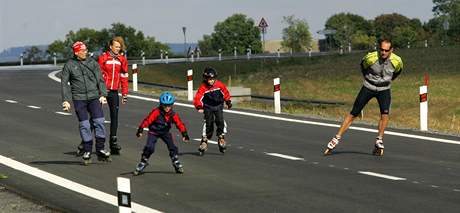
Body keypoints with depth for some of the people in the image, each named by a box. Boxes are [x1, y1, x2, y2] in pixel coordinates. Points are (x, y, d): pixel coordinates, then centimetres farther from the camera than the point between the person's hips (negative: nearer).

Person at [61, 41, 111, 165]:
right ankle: (87, 151, 7)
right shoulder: (69, 65, 1)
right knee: (84, 125, -2)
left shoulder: (92, 63, 7)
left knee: (99, 122, -6)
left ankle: (100, 150, 2)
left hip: (94, 97, 2)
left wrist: (102, 95, -3)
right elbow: (64, 83, 2)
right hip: (79, 99, -2)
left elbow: (100, 79, 8)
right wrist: (65, 100, -5)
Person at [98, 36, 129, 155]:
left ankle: (113, 141, 3)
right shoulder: (103, 58, -5)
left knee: (114, 117, 0)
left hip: (114, 92, 4)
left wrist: (125, 94, 11)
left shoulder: (122, 60, 8)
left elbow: (124, 77, 14)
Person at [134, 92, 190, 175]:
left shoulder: (173, 115, -10)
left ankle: (176, 163, 15)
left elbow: (179, 124, -3)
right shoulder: (156, 112, -23)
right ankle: (143, 163, -1)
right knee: (149, 148, -18)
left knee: (172, 148, -3)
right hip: (154, 132, -4)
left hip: (165, 132, 4)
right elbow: (147, 120, -26)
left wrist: (184, 134, -6)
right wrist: (140, 130, -32)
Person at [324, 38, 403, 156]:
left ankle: (379, 141, -11)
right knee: (353, 113, -3)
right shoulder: (371, 58, -23)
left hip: (384, 90, 1)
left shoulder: (397, 61, -18)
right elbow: (363, 65, 3)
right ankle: (336, 139, 3)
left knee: (385, 113, -23)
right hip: (368, 88, -1)